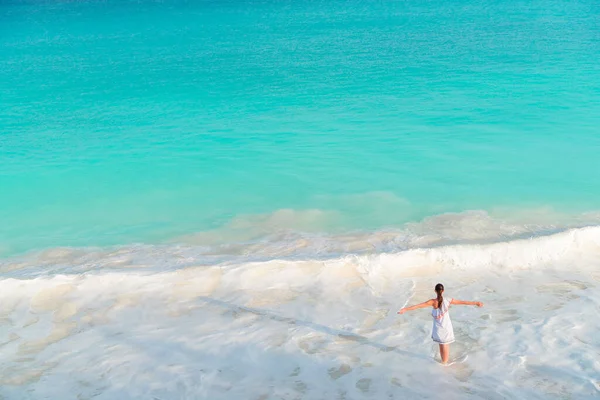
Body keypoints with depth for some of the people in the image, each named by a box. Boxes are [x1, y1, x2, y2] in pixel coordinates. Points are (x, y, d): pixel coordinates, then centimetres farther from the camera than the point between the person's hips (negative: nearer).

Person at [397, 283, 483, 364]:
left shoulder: (433, 302, -20)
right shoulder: (448, 301, -14)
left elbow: (419, 305, -25)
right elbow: (463, 302, -3)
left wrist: (406, 309, -25)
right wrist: (475, 303, 9)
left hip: (438, 328, -1)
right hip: (446, 327, 1)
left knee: (441, 345, 19)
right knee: (446, 345, 16)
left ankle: (443, 361, 33)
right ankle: (445, 362, 29)